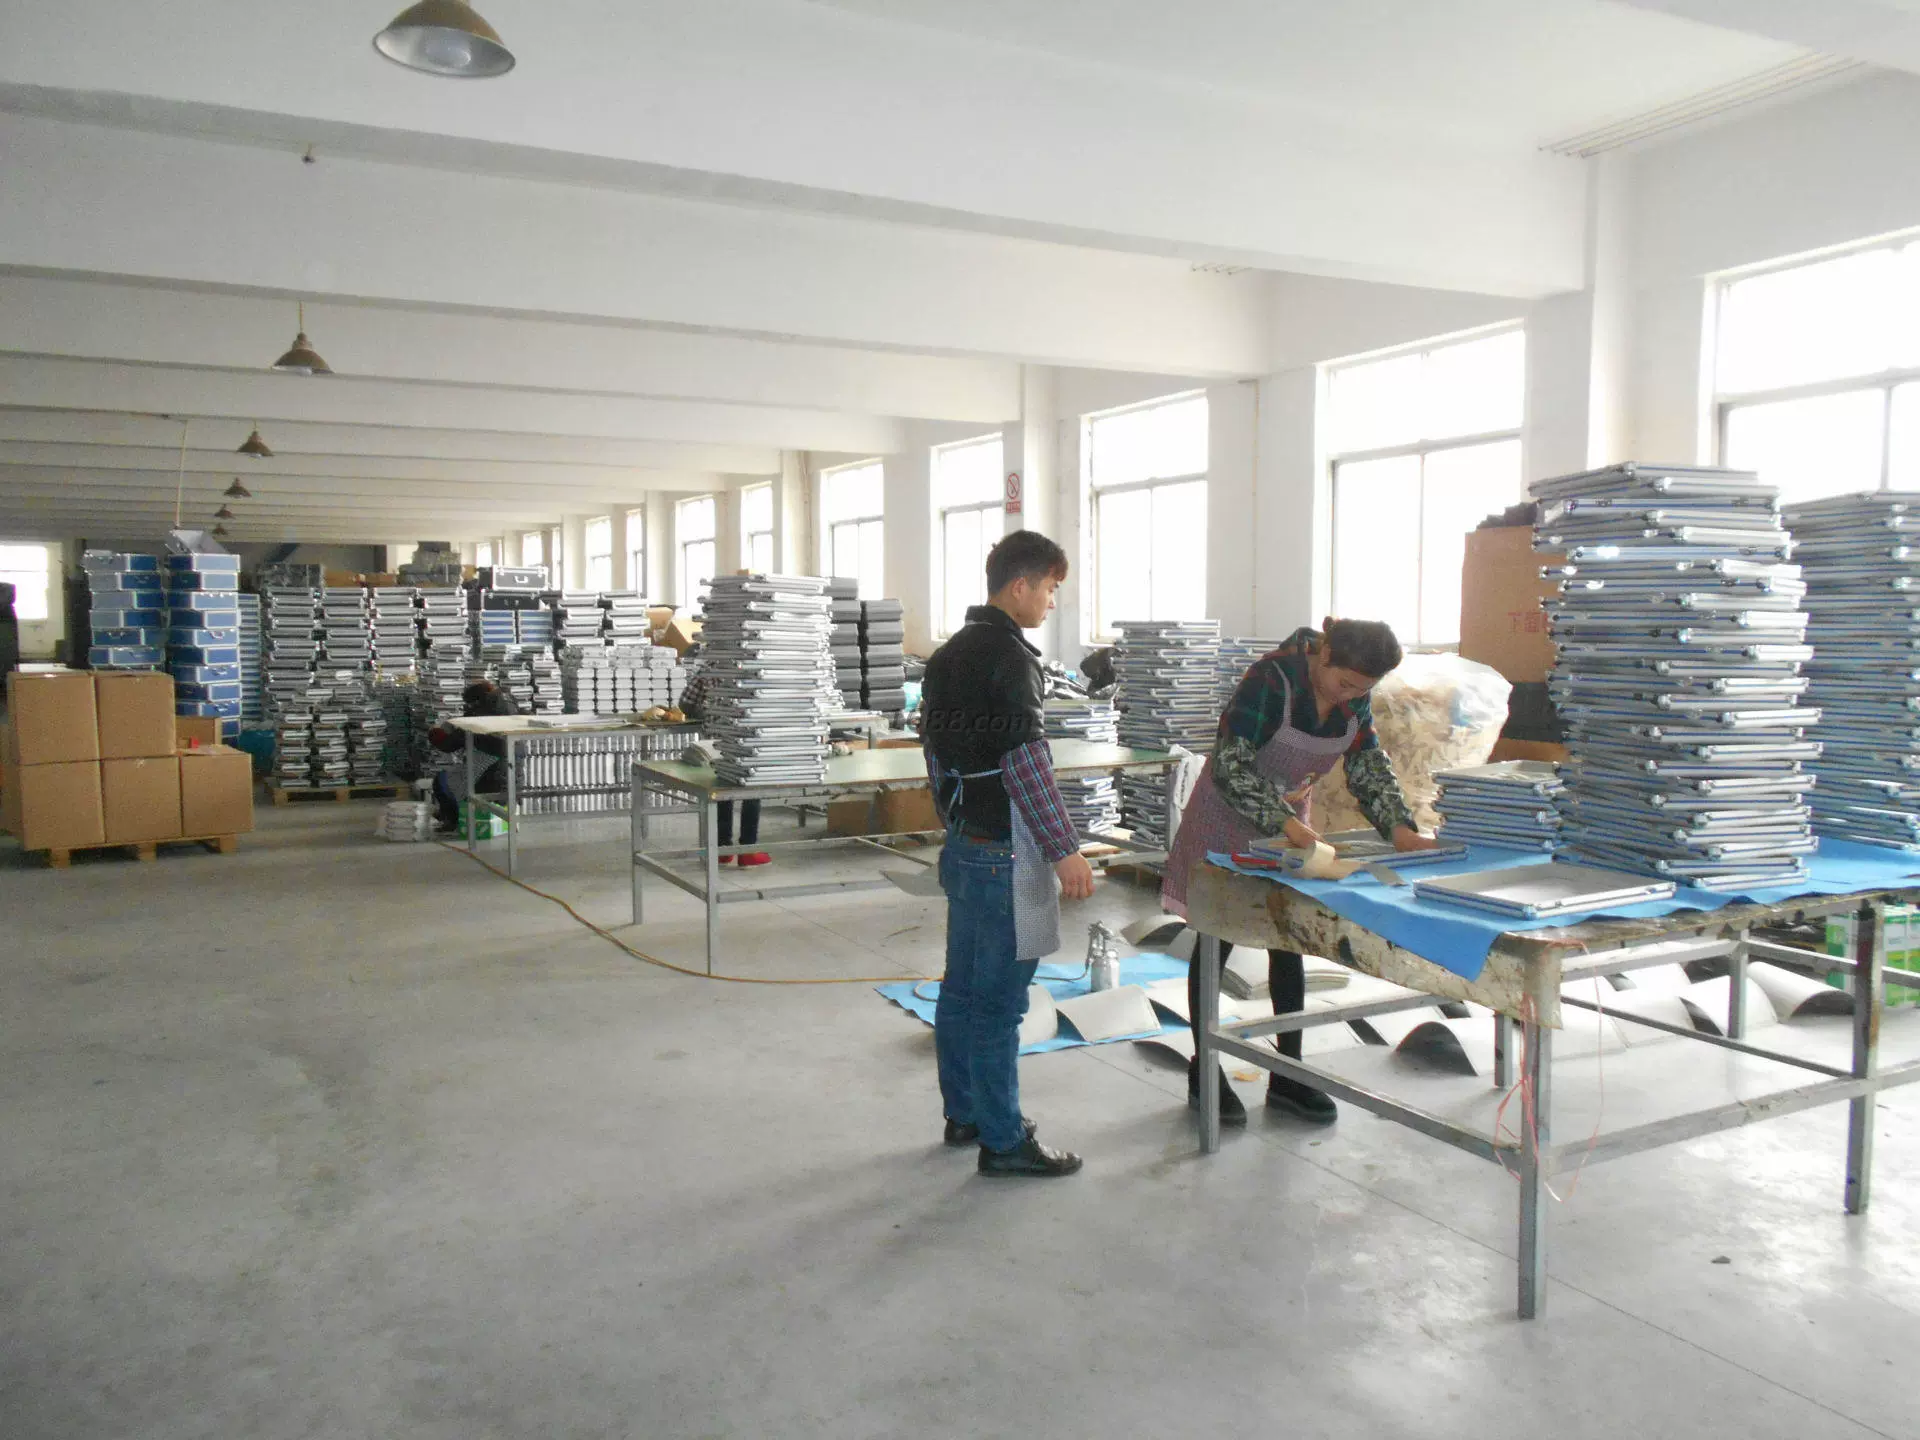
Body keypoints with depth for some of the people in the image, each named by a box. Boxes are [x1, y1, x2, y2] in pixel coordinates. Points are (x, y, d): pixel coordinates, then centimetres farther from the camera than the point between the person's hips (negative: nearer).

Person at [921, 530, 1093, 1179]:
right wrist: (1065, 851, -17)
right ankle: (1003, 1140, 8)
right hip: (1004, 852, -10)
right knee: (999, 999, -2)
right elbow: (1026, 764, -21)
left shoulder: (949, 652, 12)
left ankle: (963, 1113, 29)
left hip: (963, 845, 10)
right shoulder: (1008, 655, -17)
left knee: (961, 987, 17)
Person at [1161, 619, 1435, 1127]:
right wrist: (1283, 822, -38)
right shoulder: (1271, 680, -27)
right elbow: (1230, 767, -29)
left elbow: (1370, 768, 0)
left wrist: (1400, 829, -16)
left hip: (1293, 825, 6)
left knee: (1289, 943, 8)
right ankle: (1204, 1073, 15)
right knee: (1215, 944, 3)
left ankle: (1287, 1075, 19)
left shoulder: (1355, 698, -7)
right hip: (1228, 823, -6)